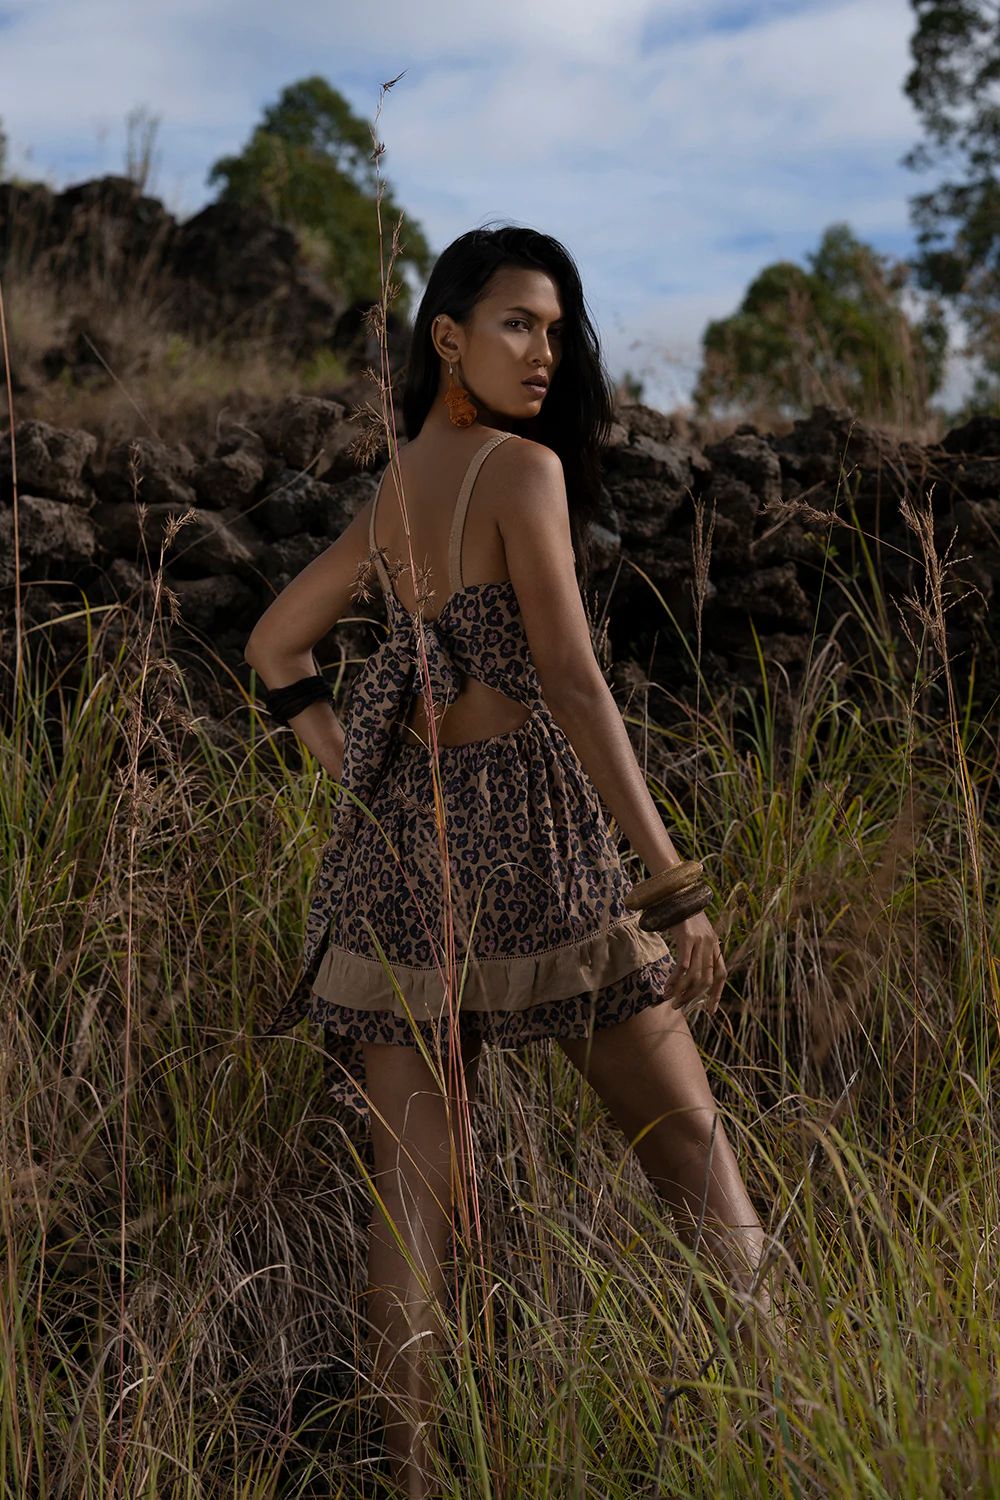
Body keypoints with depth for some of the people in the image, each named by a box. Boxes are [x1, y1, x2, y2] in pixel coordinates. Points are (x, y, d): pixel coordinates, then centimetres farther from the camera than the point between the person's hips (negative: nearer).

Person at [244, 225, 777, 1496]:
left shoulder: (395, 488, 14)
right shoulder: (523, 468, -10)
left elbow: (276, 648, 24)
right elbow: (572, 683, -18)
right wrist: (674, 881, -18)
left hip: (404, 837, 7)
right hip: (524, 831, -7)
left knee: (412, 1182, 5)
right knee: (685, 1131, 7)